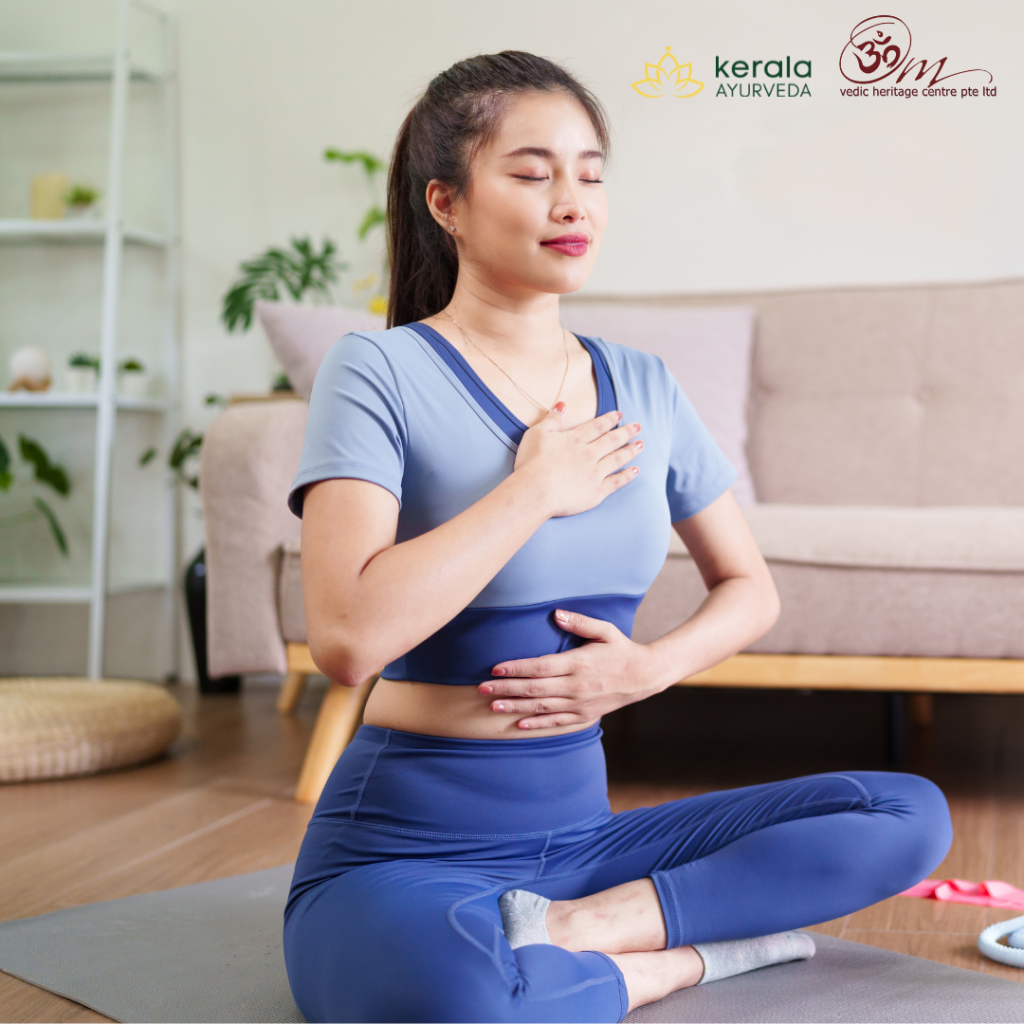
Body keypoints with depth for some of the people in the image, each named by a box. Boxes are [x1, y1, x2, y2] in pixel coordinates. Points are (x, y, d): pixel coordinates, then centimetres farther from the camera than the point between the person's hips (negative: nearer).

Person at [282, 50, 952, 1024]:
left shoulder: (641, 387, 9)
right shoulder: (379, 372, -9)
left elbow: (749, 589, 18)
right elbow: (347, 635, -24)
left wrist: (650, 667, -4)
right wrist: (537, 489, -14)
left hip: (576, 835, 7)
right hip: (402, 853, -6)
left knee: (909, 815, -7)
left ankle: (581, 928, -14)